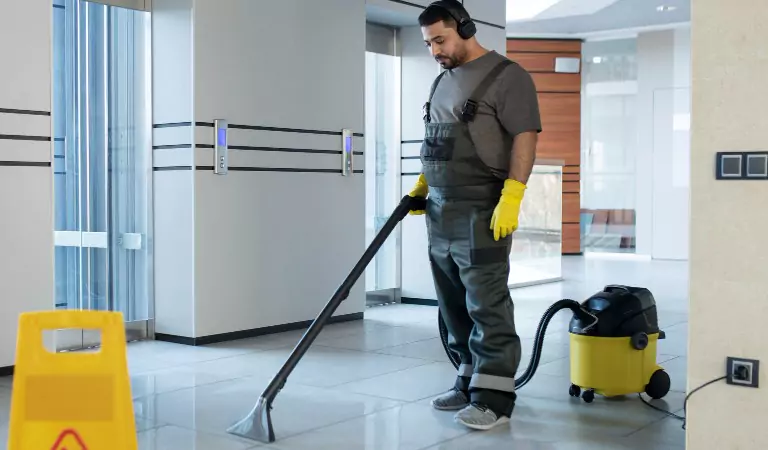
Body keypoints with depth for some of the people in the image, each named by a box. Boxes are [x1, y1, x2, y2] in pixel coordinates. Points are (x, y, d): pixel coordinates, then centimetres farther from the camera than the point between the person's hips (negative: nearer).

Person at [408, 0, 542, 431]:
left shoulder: (506, 75, -7)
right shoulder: (443, 81, 19)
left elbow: (526, 135, -15)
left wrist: (511, 197, -23)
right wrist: (422, 184, 19)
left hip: (481, 213, -8)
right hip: (440, 212, 8)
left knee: (487, 305, -7)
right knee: (455, 306, 12)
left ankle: (494, 397, -2)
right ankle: (470, 381, 22)